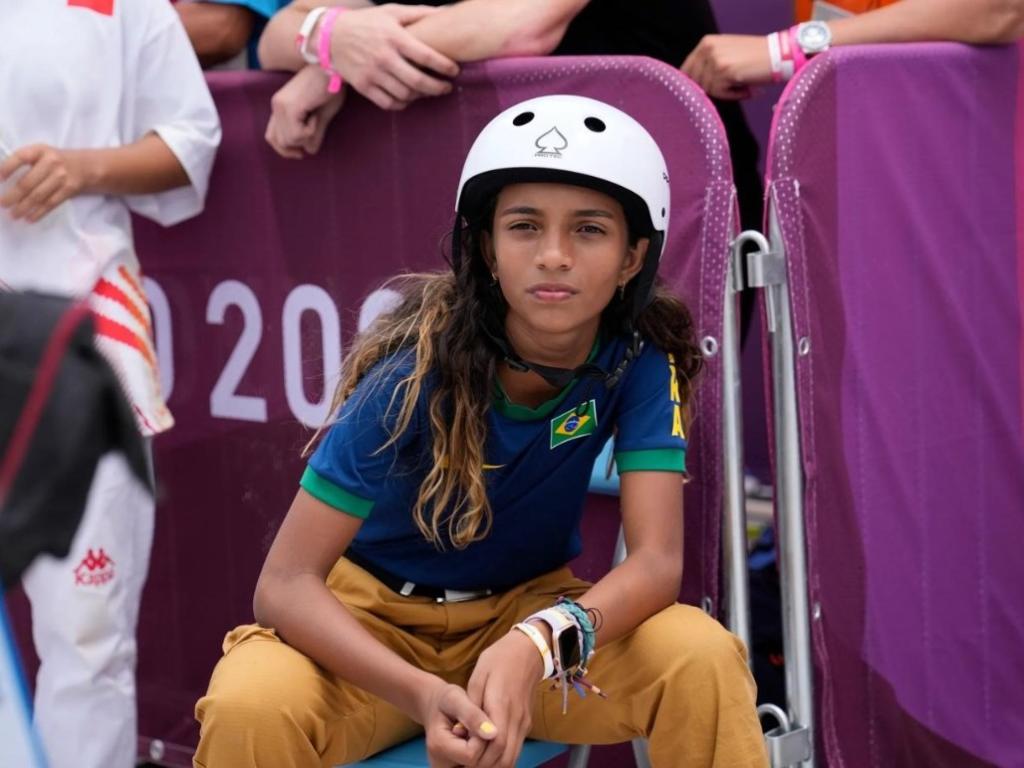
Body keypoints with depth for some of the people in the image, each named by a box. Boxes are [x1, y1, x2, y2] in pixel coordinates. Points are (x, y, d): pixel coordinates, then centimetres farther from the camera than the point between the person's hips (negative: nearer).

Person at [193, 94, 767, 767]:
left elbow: (657, 559, -23)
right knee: (251, 710, -34)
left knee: (704, 658, -27)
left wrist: (540, 641, -45)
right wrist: (423, 694, -44)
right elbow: (285, 583, -26)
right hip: (372, 616, -2)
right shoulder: (418, 377, -24)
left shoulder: (639, 360, -16)